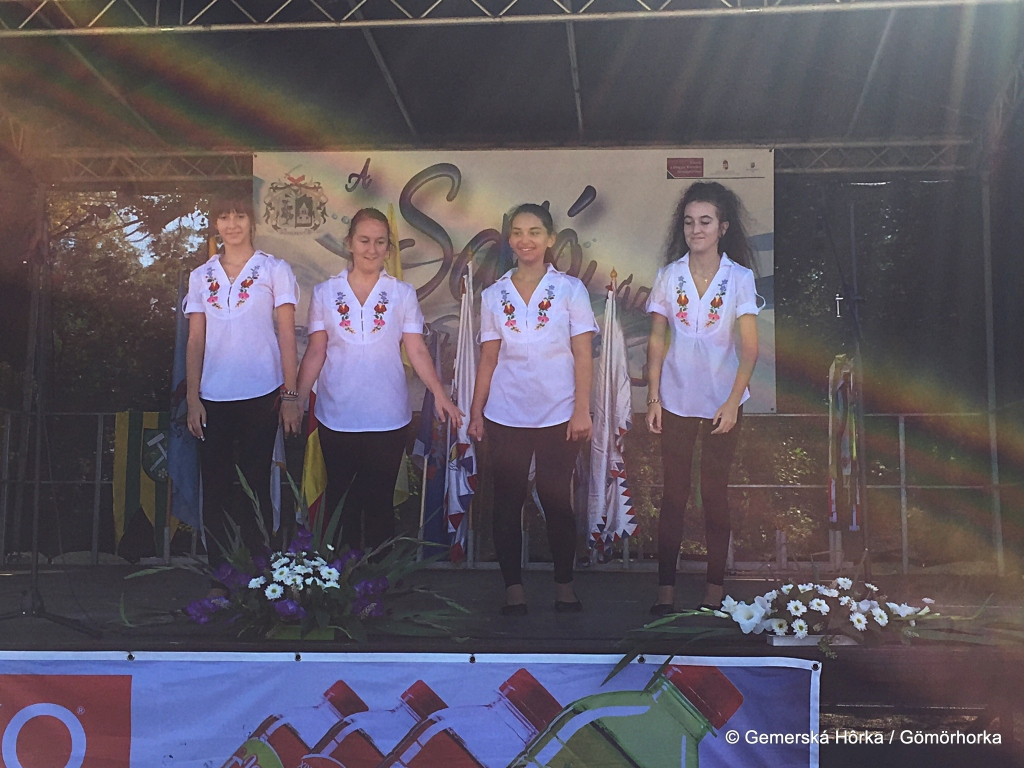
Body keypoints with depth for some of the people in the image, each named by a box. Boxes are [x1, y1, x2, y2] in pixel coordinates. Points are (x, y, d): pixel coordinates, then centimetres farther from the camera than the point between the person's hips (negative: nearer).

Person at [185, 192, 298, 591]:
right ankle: (220, 579, 11)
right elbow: (195, 340, 10)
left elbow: (287, 334, 1)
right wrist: (193, 398, 3)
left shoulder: (275, 270, 3)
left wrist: (291, 391, -5)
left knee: (254, 485, 0)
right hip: (214, 397, 3)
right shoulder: (201, 277, 11)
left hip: (260, 394, -3)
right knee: (216, 487, 3)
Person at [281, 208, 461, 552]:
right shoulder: (325, 292, 5)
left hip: (388, 417, -1)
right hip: (336, 417, 1)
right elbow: (316, 352, 5)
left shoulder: (402, 293, 3)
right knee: (340, 498, 8)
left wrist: (440, 395, -11)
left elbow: (417, 350, -1)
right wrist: (296, 399, -3)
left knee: (380, 500, 4)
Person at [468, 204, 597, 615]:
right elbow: (488, 358, 8)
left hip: (558, 415, -2)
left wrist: (582, 410, -9)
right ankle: (513, 587, 12)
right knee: (507, 500, 3)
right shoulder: (493, 295, 6)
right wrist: (476, 412, 4)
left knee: (556, 498, 2)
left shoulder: (570, 289, 0)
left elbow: (583, 355, -3)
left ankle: (564, 584, 15)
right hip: (506, 415, 2)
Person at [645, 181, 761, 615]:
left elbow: (750, 347, -12)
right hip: (676, 399, 1)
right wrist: (653, 397, -4)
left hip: (722, 402, -1)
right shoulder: (669, 276, -1)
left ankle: (714, 591, 16)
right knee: (673, 494, 5)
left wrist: (733, 401, -23)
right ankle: (666, 589, 11)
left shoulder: (739, 279, -6)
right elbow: (656, 340, 2)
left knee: (715, 493, 7)